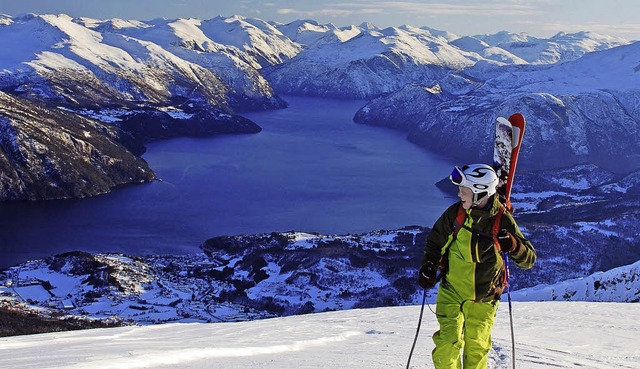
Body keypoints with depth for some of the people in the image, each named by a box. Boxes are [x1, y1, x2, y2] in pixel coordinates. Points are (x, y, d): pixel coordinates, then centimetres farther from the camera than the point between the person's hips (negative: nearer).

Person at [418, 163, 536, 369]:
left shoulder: (502, 221, -12)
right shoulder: (455, 212, -9)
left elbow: (529, 259, -10)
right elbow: (435, 241, 8)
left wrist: (513, 246, -30)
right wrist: (429, 266, -8)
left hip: (483, 297, 0)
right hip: (451, 292, 0)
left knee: (476, 348, 10)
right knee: (447, 342, -9)